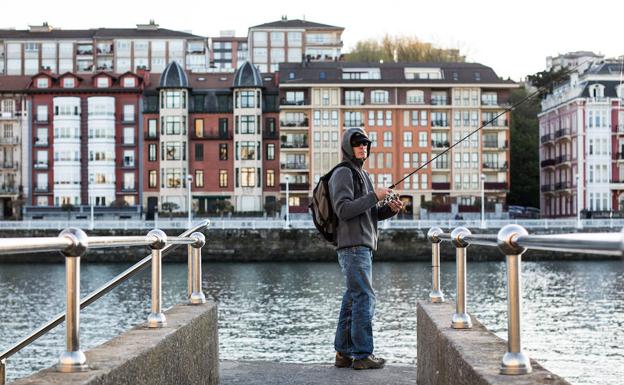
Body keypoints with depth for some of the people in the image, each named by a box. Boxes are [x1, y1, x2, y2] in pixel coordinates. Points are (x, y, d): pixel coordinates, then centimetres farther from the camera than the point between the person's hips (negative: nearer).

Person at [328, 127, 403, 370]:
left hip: (363, 246, 10)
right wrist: (374, 196, -19)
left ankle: (343, 354, 11)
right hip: (352, 246, -10)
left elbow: (372, 214, 21)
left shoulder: (362, 175, 22)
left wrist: (391, 208, 1)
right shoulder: (343, 174, -8)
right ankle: (363, 355, -11)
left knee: (352, 300, 8)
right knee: (364, 297, -12)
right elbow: (343, 210, -20)